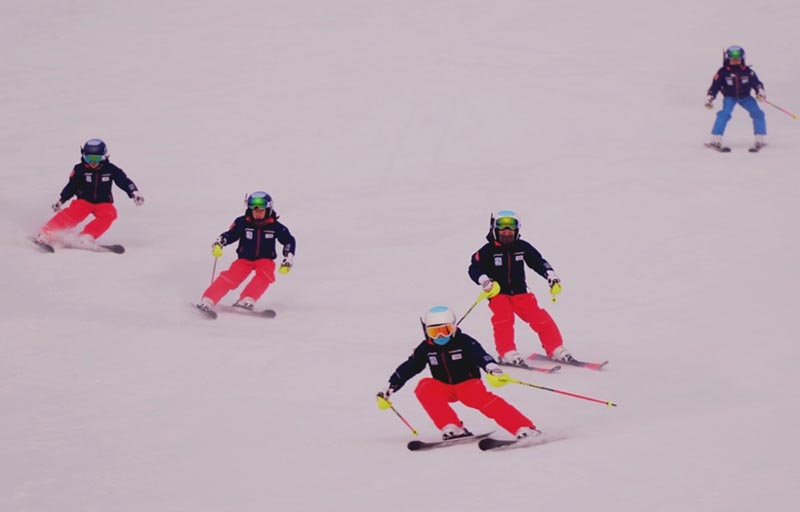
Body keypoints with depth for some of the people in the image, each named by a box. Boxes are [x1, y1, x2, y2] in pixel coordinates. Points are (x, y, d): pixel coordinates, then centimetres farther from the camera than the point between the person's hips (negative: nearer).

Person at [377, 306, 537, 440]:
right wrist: (390, 387, 0)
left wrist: (491, 366, -50)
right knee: (425, 387, -26)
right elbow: (408, 368, 6)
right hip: (444, 389, 4)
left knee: (484, 400, -32)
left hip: (468, 384, -4)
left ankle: (524, 428, -38)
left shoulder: (464, 342, -12)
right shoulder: (426, 349, 0)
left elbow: (479, 354, -29)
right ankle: (452, 428, -31)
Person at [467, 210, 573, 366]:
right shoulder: (488, 251, -8)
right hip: (498, 294, -3)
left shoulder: (522, 247, 1)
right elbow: (474, 268, -12)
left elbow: (538, 262, 7)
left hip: (520, 293, 3)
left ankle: (556, 349, 2)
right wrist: (484, 280, -31)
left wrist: (551, 276, -7)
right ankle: (507, 353, -24)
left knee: (540, 318, -9)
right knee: (503, 318, -30)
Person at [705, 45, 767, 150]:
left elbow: (756, 83, -4)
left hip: (745, 97, 3)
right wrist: (709, 98, -19)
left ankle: (760, 140, -1)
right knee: (724, 114, -27)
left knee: (757, 113, -10)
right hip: (730, 97, -3)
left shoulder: (748, 72, -9)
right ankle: (716, 140, -25)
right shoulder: (723, 72, -14)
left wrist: (760, 91, -22)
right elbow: (715, 86, -10)